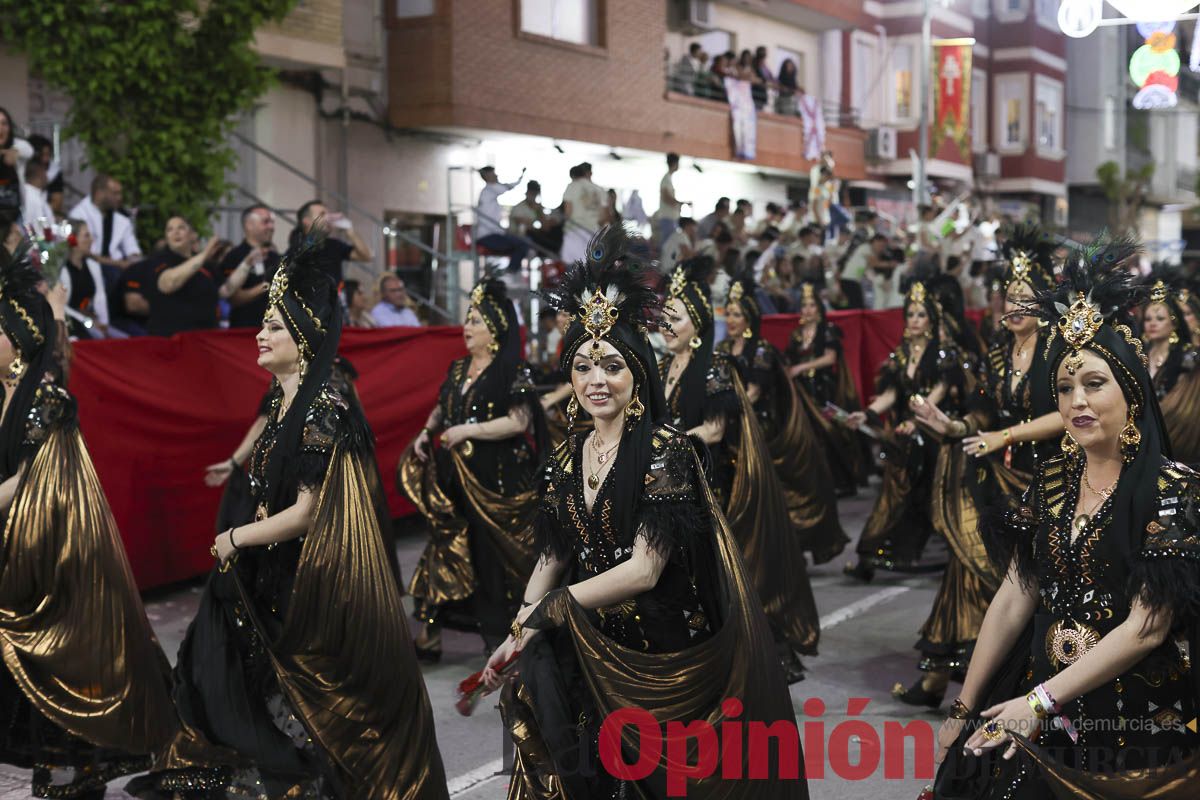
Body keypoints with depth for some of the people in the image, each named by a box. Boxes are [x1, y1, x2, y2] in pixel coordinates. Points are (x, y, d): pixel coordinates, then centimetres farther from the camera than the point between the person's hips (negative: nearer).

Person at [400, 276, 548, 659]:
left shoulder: (513, 371, -9)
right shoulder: (458, 369, 12)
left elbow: (519, 421, -17)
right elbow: (442, 408, 22)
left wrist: (468, 431, -18)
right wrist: (427, 432, 2)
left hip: (496, 481, -6)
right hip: (456, 477, 6)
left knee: (492, 552, 1)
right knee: (450, 545, 8)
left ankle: (498, 634, 14)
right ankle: (431, 630, 12)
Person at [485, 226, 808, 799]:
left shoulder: (664, 451, -12)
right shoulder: (567, 458, 7)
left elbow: (644, 569, -18)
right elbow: (552, 559, 11)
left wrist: (543, 612, -14)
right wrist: (517, 633, -4)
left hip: (666, 657, -5)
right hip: (594, 644, 6)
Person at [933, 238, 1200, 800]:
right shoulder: (1054, 477, 3)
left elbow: (1148, 626, -17)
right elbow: (1015, 598, 3)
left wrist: (1042, 701, -16)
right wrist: (964, 709, 2)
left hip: (1133, 731, -5)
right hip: (1041, 708, 5)